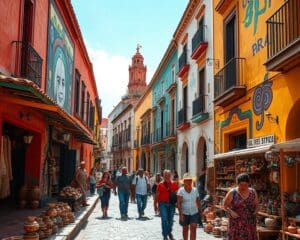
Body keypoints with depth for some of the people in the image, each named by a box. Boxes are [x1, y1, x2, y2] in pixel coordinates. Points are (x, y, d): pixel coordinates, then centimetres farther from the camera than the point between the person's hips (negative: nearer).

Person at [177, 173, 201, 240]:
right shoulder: (181, 190, -10)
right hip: (184, 213, -2)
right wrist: (181, 214, -20)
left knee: (193, 228, -10)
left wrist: (200, 212, 9)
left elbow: (198, 202, 8)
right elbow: (179, 203, -13)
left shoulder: (195, 190, 1)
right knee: (185, 229, 13)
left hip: (194, 213, 2)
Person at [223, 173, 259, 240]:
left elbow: (257, 205, 15)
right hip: (236, 223, -3)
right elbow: (225, 205, 2)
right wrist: (231, 212, -15)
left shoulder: (253, 192, 5)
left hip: (250, 224, 3)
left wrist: (255, 212, -5)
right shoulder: (232, 193, -5)